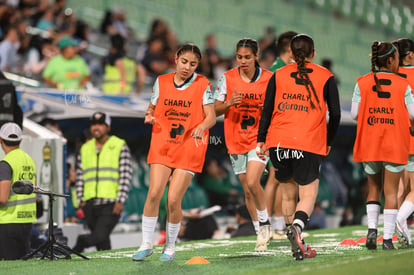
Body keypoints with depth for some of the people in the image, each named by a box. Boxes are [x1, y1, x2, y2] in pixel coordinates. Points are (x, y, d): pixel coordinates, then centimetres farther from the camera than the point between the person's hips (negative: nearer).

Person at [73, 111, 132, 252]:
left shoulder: (120, 146, 3)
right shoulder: (85, 149, 16)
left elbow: (126, 176, -3)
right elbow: (79, 176, 17)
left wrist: (120, 201, -12)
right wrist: (81, 200, 6)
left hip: (111, 203, -4)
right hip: (90, 204, 4)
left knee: (100, 236, -24)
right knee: (102, 242, 7)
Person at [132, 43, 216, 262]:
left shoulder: (203, 85, -1)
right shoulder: (161, 82, 6)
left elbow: (211, 116, -4)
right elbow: (152, 107, 16)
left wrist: (201, 126, -25)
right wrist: (150, 116, -7)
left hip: (189, 148, -2)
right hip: (162, 146, 2)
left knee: (173, 200, -7)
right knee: (154, 193, -12)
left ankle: (170, 247, 12)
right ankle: (146, 245, 1)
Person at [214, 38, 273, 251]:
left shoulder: (269, 79, -3)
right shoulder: (227, 78, -1)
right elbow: (215, 110, 1)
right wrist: (228, 104, -19)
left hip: (260, 137, -3)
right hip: (236, 140, 3)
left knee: (252, 182, -21)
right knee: (247, 190, 7)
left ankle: (264, 222, 1)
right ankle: (261, 233, 21)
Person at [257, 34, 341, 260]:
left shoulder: (278, 75, 12)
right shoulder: (325, 77, 7)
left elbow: (267, 110, 6)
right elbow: (335, 114, 4)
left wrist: (261, 140, 8)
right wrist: (328, 142, 16)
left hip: (278, 142, 2)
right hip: (310, 144, -2)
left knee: (287, 186, 20)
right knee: (308, 195, 0)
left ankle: (295, 234, 13)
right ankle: (297, 227, -29)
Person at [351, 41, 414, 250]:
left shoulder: (362, 83, -1)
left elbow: (354, 114, -3)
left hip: (369, 144, 2)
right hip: (395, 145, -2)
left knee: (373, 188, 17)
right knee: (391, 191, 3)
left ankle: (372, 228, 1)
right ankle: (388, 238, 0)